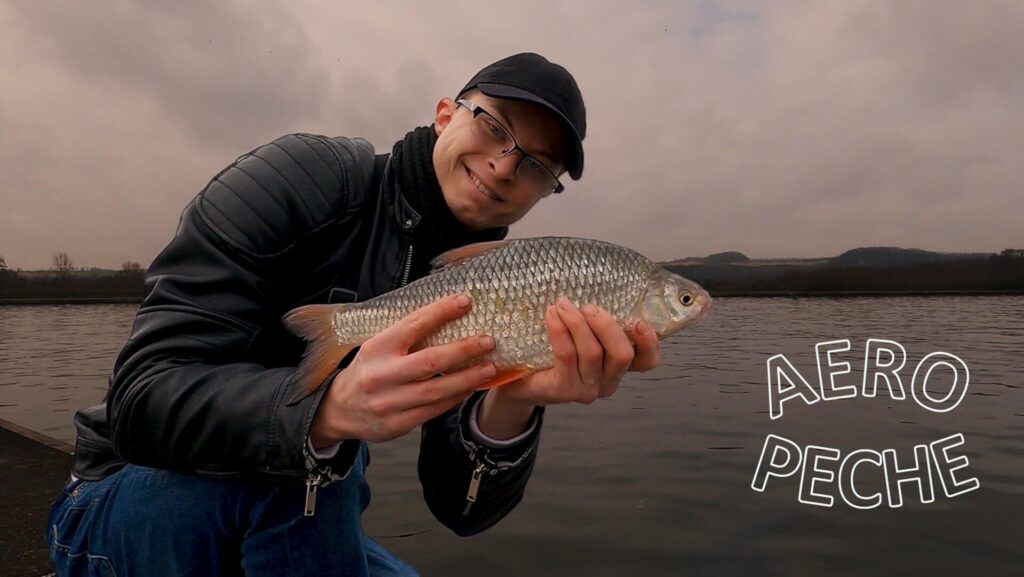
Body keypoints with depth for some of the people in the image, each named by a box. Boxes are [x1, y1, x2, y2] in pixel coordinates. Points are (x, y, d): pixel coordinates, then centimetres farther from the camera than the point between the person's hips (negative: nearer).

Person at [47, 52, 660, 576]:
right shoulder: (306, 176, -18)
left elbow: (461, 510, -14)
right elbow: (142, 398, -26)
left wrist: (511, 409, -35)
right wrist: (333, 408, -44)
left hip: (300, 525, 4)